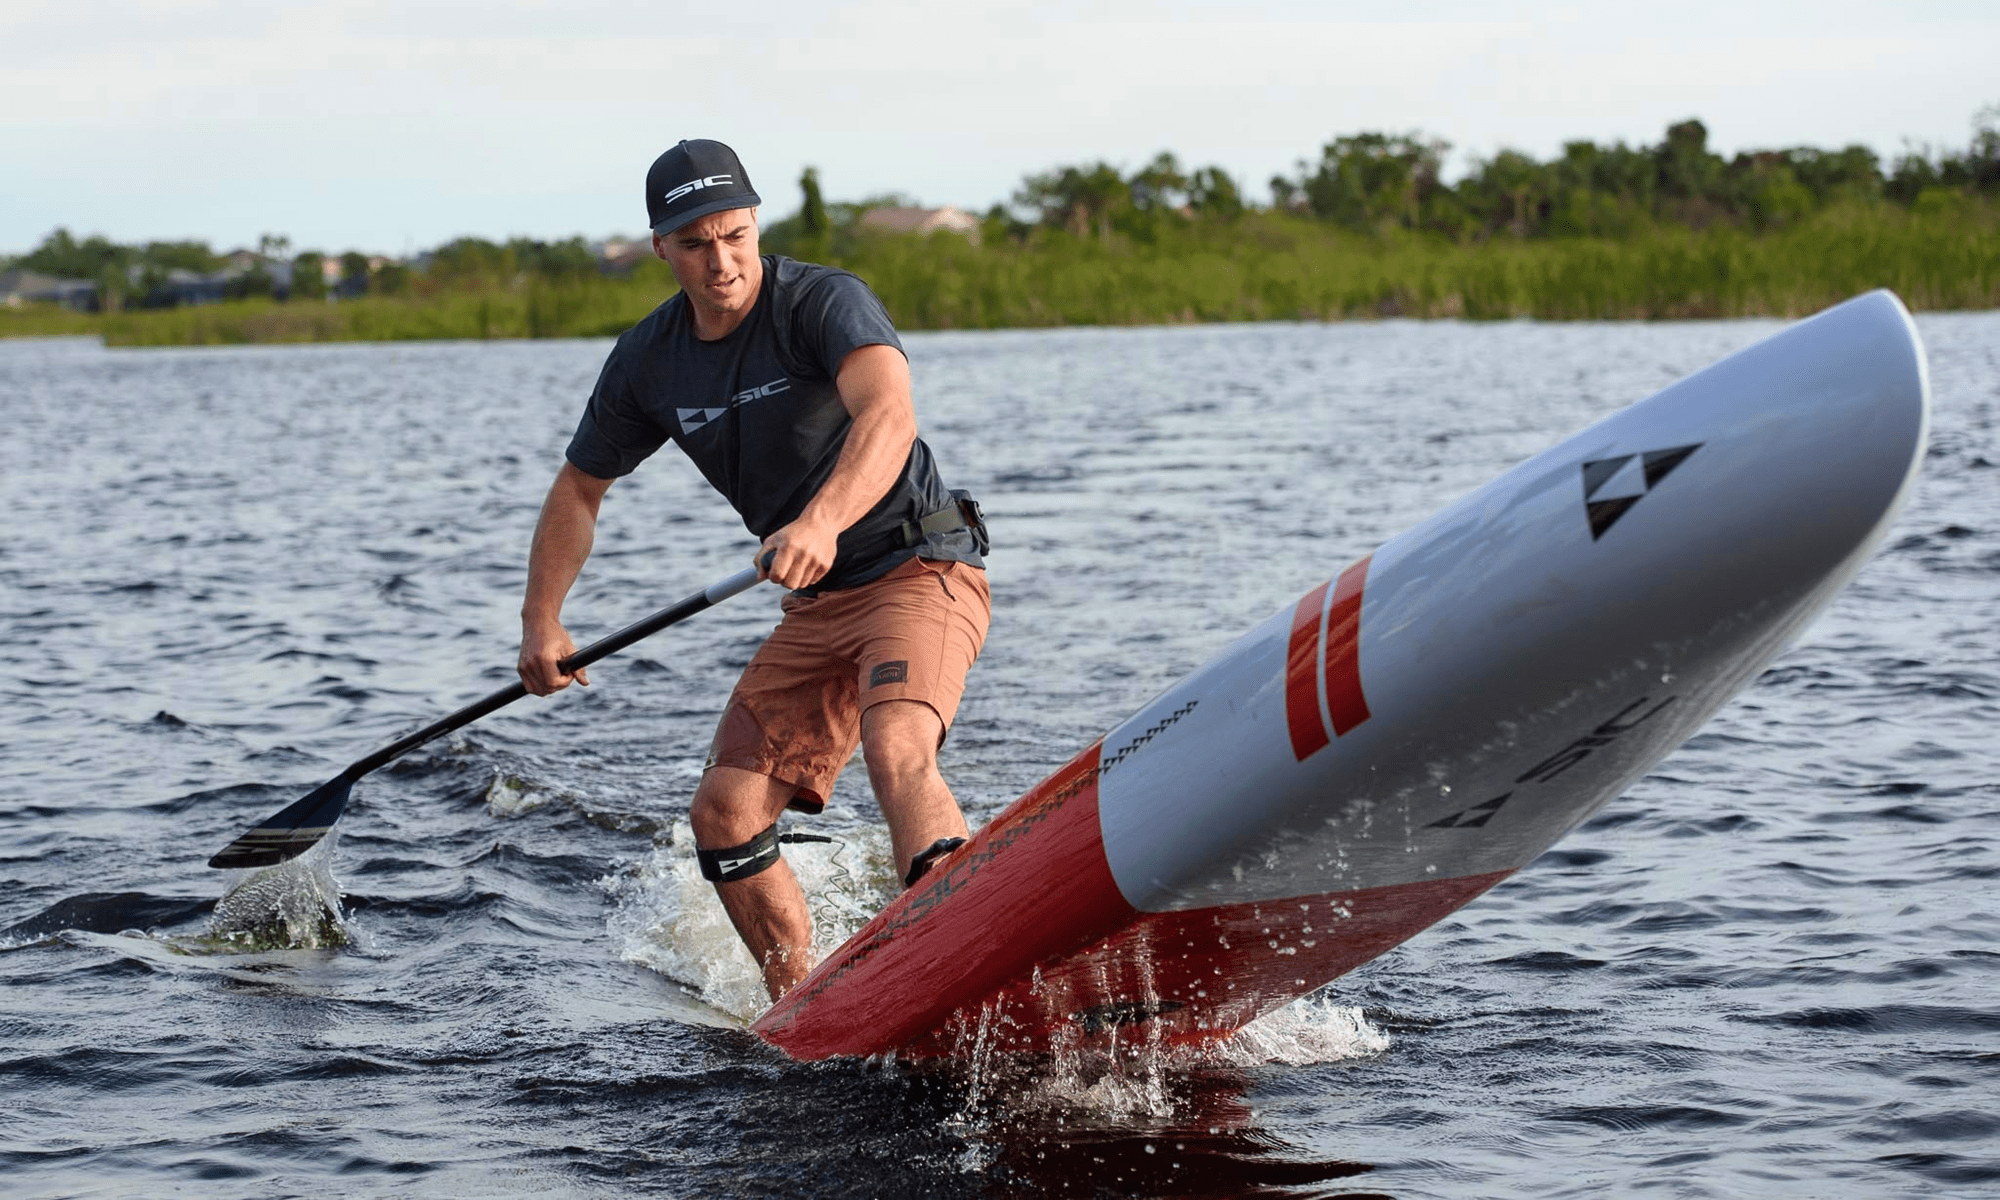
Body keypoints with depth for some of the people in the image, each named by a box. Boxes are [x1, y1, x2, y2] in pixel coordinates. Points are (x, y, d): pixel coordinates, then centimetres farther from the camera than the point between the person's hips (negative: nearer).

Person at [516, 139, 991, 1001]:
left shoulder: (825, 302, -17)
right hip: (815, 609, 8)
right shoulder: (648, 362, 4)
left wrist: (823, 519, -55)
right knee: (723, 818, 1)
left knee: (895, 753, -34)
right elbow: (579, 488, 19)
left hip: (921, 574, -8)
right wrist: (541, 621, 7)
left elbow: (888, 418, -36)